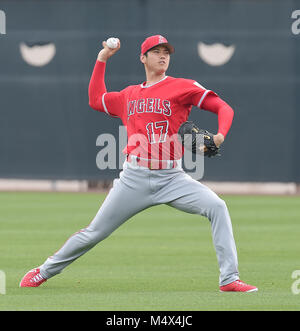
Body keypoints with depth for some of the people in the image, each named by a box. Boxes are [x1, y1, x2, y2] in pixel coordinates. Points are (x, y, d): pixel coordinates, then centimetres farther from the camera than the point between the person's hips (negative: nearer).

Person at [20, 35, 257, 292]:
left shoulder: (183, 87, 2)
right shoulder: (129, 95, 15)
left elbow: (223, 108, -2)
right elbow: (96, 99, 30)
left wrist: (220, 135, -21)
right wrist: (102, 59, 28)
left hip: (172, 179, -2)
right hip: (134, 179, 2)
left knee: (217, 207, -23)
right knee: (94, 232, 4)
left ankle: (229, 279, -20)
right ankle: (45, 271, 23)